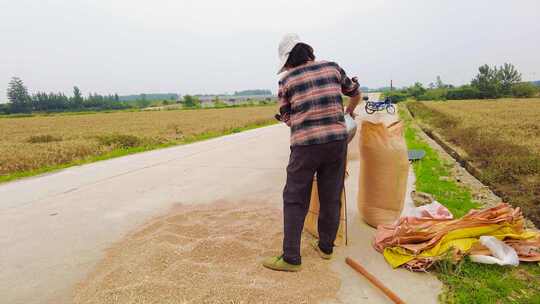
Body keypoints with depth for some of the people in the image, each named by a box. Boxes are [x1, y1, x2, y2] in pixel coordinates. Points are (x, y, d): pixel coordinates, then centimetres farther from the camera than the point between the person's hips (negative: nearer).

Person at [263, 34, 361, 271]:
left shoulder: (287, 80, 3)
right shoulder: (333, 68, 10)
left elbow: (286, 117, 10)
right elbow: (356, 94, 24)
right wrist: (349, 111, 44)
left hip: (306, 145, -3)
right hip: (337, 140, 4)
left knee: (295, 200, 6)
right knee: (331, 198, 14)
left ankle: (291, 258, 8)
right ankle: (326, 247, 29)